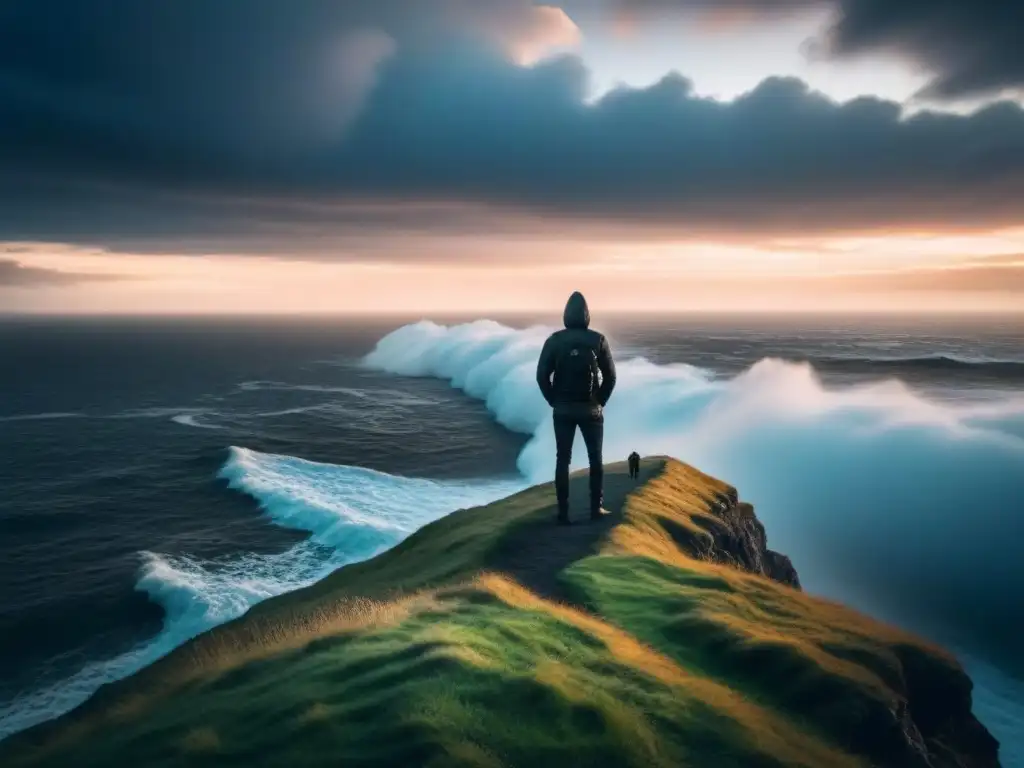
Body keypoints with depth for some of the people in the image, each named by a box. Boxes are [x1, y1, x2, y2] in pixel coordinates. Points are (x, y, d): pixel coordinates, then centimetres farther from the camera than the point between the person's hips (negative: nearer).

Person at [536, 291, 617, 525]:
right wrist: (600, 401, 6)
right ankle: (596, 508, 16)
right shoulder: (598, 340, -6)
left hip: (562, 410, 1)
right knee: (595, 459, 15)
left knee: (562, 460, 8)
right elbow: (610, 376, -5)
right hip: (591, 409, 0)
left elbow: (542, 375, -6)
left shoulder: (554, 340, -5)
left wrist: (554, 402, 5)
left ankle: (563, 512, 7)